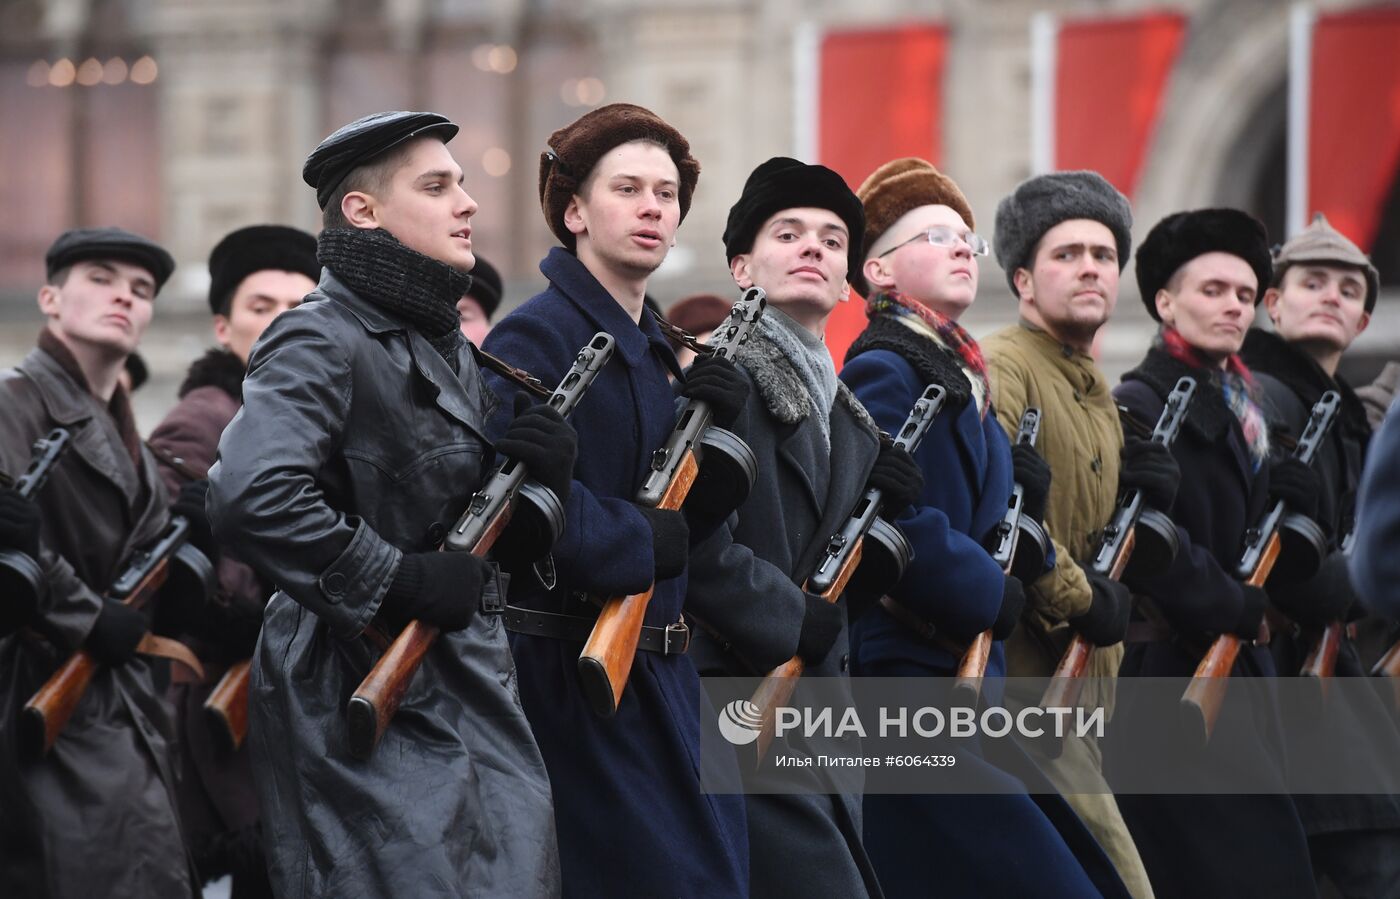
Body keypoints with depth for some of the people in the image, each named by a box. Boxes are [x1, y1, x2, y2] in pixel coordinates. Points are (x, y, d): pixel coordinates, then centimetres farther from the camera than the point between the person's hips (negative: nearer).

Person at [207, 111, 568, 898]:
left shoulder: (449, 349, 18)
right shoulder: (322, 342, -11)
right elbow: (251, 496, -29)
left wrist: (545, 471, 1)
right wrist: (397, 581, -22)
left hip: (477, 701, 9)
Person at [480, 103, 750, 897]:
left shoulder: (657, 350, 16)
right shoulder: (534, 338, -12)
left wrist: (715, 425, -4)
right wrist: (642, 544, -18)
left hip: (663, 674, 9)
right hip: (571, 674, -9)